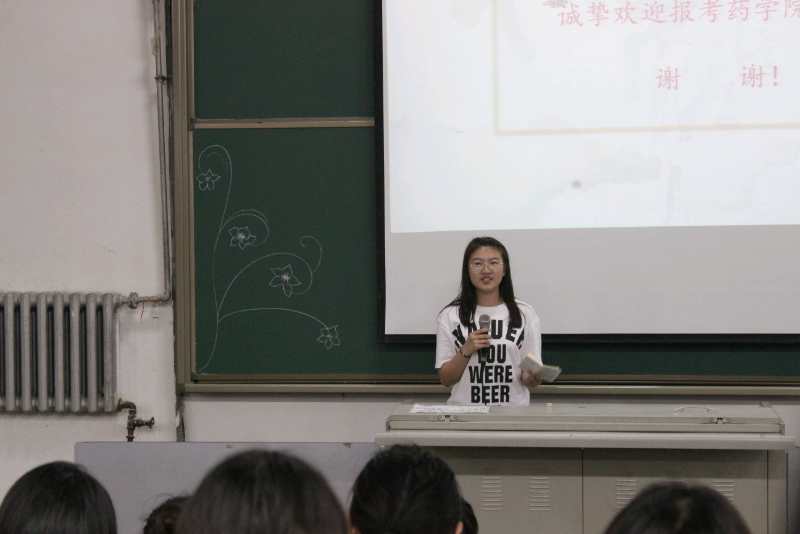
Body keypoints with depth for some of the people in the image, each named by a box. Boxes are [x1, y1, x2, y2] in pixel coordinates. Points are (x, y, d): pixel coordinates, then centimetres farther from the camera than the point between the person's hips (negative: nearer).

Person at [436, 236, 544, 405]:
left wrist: (532, 377, -14)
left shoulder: (525, 314, 7)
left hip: (513, 409, 1)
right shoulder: (450, 316, 6)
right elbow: (446, 379, 6)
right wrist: (466, 351, -9)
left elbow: (530, 379, 7)